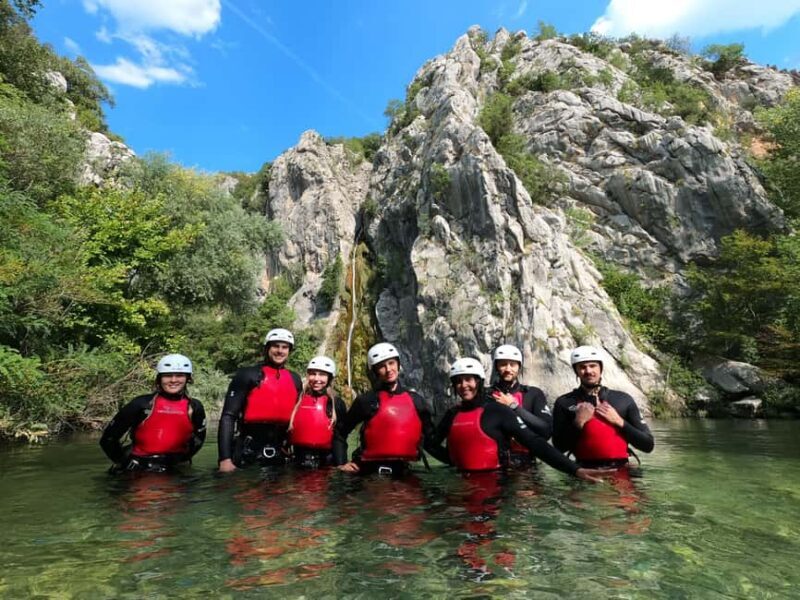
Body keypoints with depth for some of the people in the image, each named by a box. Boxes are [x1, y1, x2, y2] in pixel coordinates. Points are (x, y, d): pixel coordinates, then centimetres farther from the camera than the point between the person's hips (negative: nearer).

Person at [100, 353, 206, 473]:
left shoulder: (195, 408, -1)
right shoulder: (142, 404, -9)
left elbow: (198, 439, 14)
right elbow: (108, 438, -3)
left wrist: (180, 459, 7)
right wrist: (125, 462, 0)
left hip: (173, 470, 2)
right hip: (137, 469, -2)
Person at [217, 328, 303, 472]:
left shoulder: (295, 380, 8)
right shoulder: (247, 375, -6)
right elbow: (228, 416, -10)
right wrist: (225, 458, -17)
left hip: (279, 453, 5)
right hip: (247, 451, -4)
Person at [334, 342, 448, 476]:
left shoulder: (416, 401, 8)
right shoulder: (366, 400, 0)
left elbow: (429, 441, 14)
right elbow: (340, 432, 8)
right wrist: (341, 463, -1)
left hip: (402, 470, 3)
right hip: (370, 470, -2)